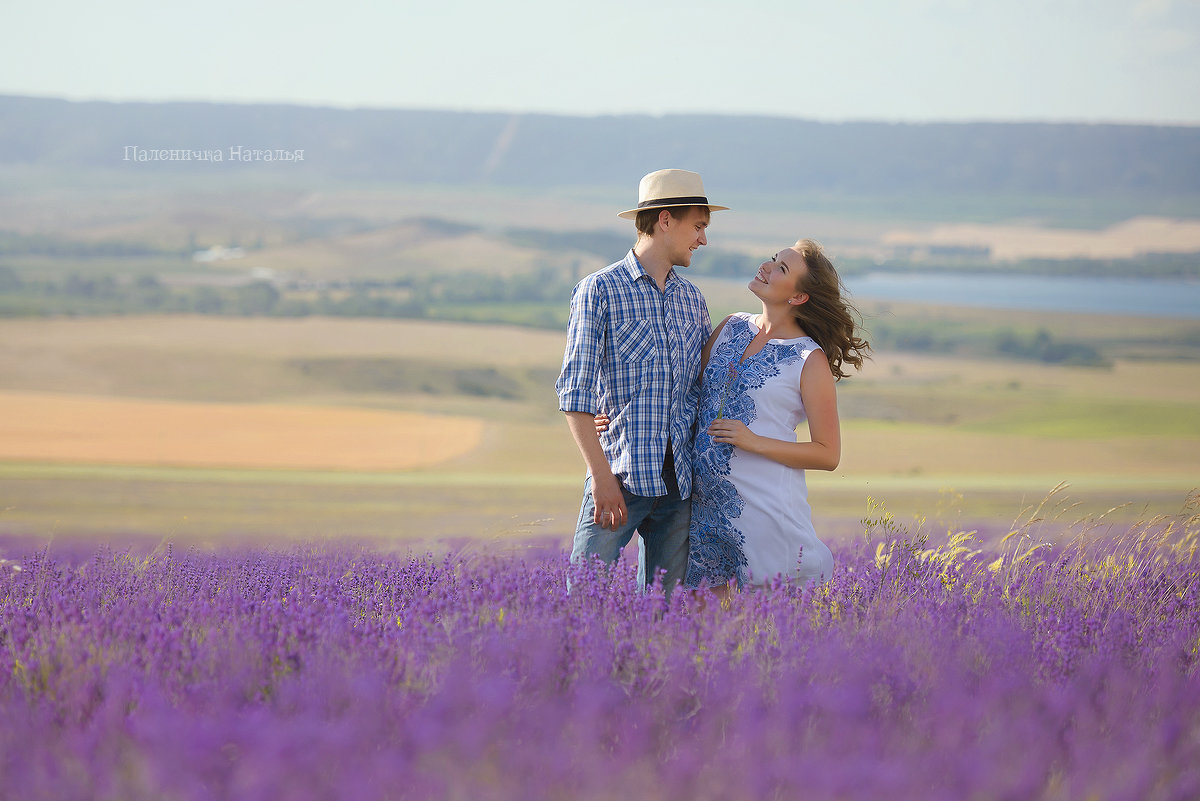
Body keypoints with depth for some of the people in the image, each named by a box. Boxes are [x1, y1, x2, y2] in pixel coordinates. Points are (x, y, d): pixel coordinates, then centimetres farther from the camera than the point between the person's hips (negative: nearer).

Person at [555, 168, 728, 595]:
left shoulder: (692, 299, 16)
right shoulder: (600, 290, -3)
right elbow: (575, 392, -9)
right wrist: (601, 474, -16)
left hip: (679, 480, 6)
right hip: (620, 477, -6)